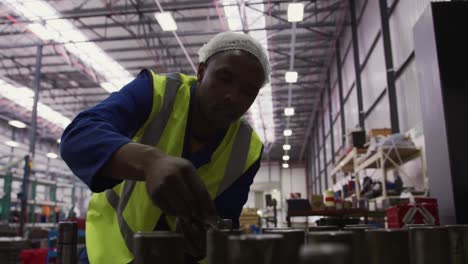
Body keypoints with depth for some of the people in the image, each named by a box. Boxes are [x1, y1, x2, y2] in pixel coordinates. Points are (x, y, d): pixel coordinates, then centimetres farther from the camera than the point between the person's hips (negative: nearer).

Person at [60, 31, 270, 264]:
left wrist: (206, 236, -38)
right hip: (118, 227, -2)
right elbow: (77, 138, -37)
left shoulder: (247, 150, -14)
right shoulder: (155, 92, -23)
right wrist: (151, 161, -55)